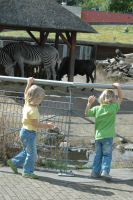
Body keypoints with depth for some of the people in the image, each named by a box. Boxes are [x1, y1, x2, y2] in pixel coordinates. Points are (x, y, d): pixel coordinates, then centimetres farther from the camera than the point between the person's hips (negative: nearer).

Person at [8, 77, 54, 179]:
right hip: (29, 133, -10)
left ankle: (14, 162, 31)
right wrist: (47, 125, -12)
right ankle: (28, 171, 6)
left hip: (25, 131, 10)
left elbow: (26, 93, 20)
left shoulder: (27, 102, 0)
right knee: (31, 153, -1)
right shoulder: (32, 110, -24)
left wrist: (29, 84, 14)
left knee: (27, 151, 23)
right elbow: (36, 124, -21)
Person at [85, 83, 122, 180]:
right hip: (108, 136, -3)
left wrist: (89, 103, 16)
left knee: (98, 155, 14)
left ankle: (95, 171, 14)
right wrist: (118, 87, 10)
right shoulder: (114, 107, -7)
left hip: (98, 136, 3)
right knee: (107, 155, 3)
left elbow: (87, 113, 14)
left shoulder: (97, 108, 0)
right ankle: (105, 171, -10)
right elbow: (120, 98, 8)